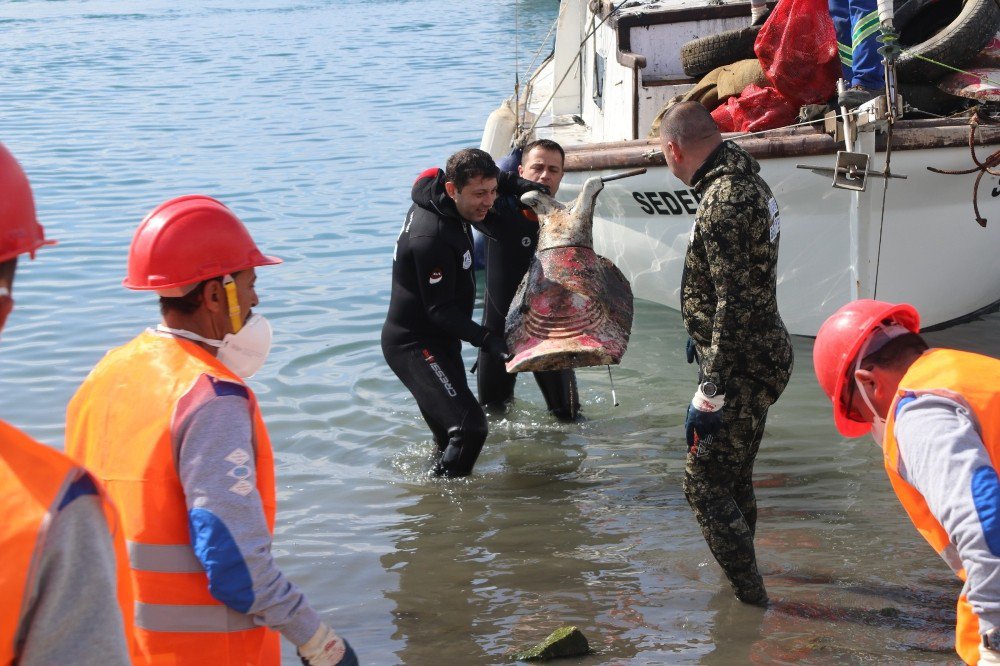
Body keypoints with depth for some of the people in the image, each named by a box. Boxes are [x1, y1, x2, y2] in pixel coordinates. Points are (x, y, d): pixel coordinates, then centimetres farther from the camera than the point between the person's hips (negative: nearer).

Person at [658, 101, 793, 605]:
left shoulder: (724, 201, -23)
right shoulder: (745, 181, 10)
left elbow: (735, 304, -27)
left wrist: (709, 393, -25)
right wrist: (702, 336, 35)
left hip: (742, 368, -10)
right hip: (765, 355, 10)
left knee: (704, 483, -4)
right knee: (735, 476, 23)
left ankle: (748, 594, 0)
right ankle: (742, 577, 38)